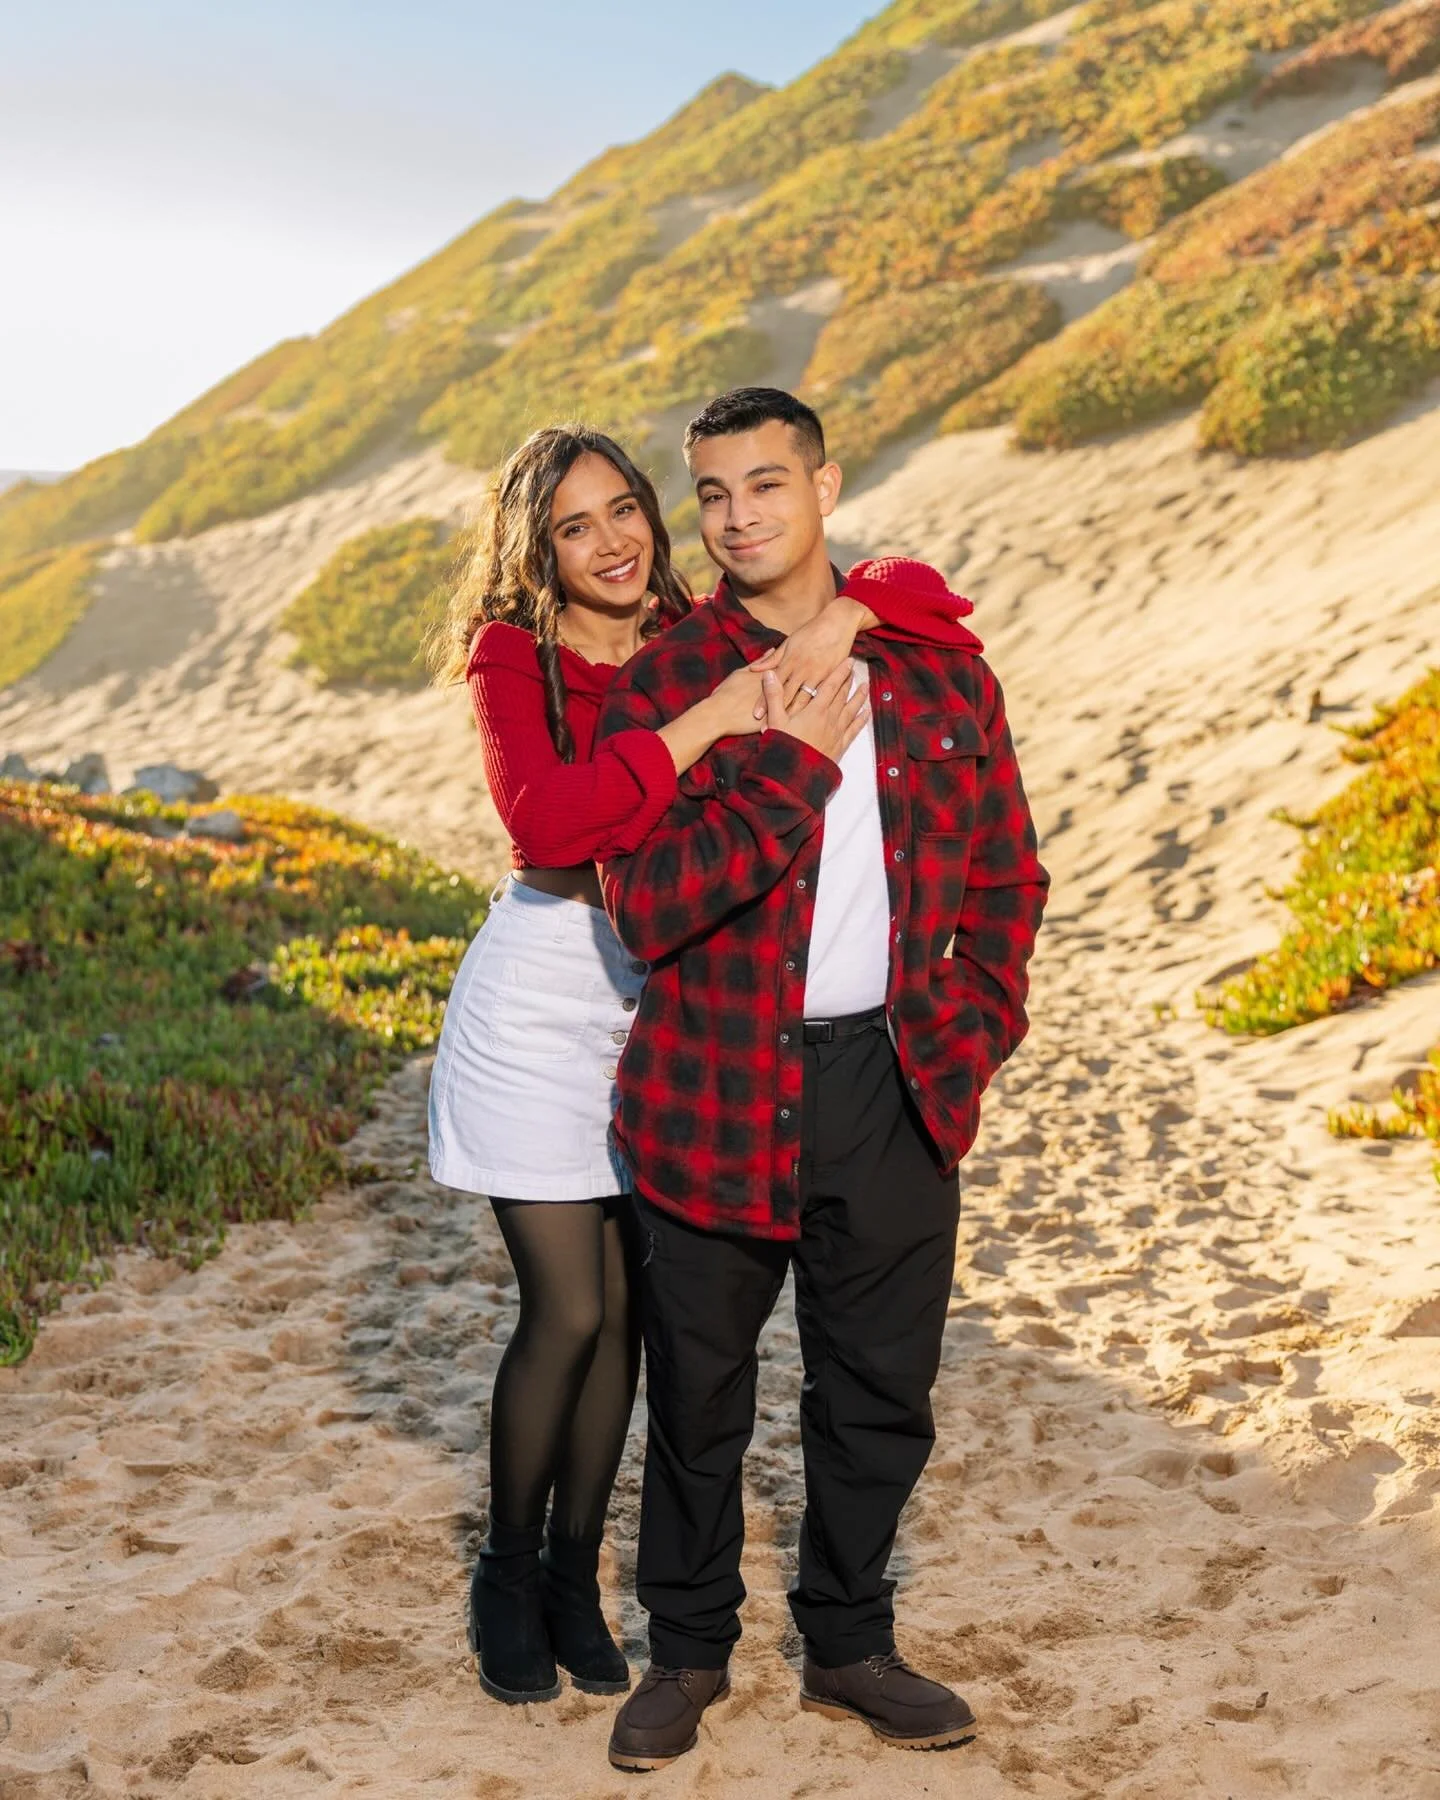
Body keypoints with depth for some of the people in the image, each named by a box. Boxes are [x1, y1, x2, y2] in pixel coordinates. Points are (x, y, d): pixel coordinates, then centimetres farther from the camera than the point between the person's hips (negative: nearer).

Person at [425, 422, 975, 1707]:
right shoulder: (512, 654, -9)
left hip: (660, 1008, 4)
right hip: (539, 1009, -4)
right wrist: (703, 723, -31)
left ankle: (574, 1574, 27)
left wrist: (844, 616, -19)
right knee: (568, 1313, -3)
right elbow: (545, 819, -28)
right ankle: (507, 1575, 21)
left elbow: (923, 596, 2)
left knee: (623, 1310, 8)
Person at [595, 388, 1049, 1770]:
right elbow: (646, 904, -16)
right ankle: (689, 1649, 33)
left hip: (896, 1086, 3)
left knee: (880, 1391, 13)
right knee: (698, 1394, 12)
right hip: (718, 1095, -2)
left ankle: (847, 1646, 34)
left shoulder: (937, 663, 4)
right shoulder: (659, 689, -5)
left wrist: (974, 1033, 1)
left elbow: (1006, 873, 11)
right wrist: (797, 766, -21)